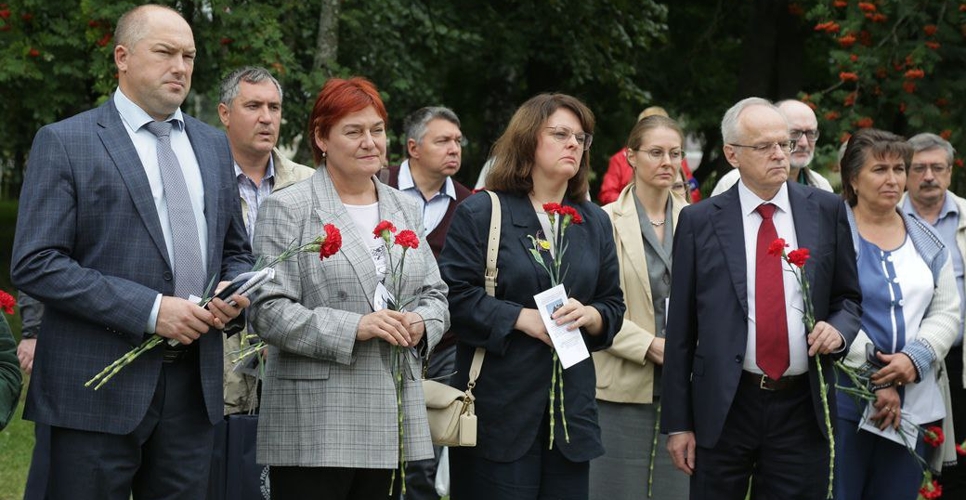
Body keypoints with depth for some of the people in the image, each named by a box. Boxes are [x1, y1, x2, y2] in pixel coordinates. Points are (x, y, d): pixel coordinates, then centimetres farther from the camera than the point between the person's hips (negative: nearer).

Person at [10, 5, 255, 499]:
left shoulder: (213, 145, 15)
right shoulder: (64, 142, -3)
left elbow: (235, 250, 24)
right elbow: (34, 264, -11)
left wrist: (234, 294, -1)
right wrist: (148, 310, -17)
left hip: (192, 384, 5)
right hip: (99, 386, -5)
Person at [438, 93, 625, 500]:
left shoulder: (595, 222, 16)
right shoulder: (481, 213, -1)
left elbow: (613, 305, 16)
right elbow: (455, 295, -9)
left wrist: (590, 315, -6)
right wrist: (521, 317, -16)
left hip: (571, 407, 5)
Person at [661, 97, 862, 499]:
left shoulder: (827, 211, 5)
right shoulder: (699, 222, 0)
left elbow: (848, 296, 15)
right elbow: (680, 329, 1)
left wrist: (838, 329, -9)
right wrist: (677, 422, -1)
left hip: (803, 407, 1)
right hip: (725, 407, -1)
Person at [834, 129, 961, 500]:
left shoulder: (927, 242, 13)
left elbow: (947, 311, 10)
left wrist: (914, 357, -10)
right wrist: (876, 380, -14)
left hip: (913, 402, 5)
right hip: (844, 400, -5)